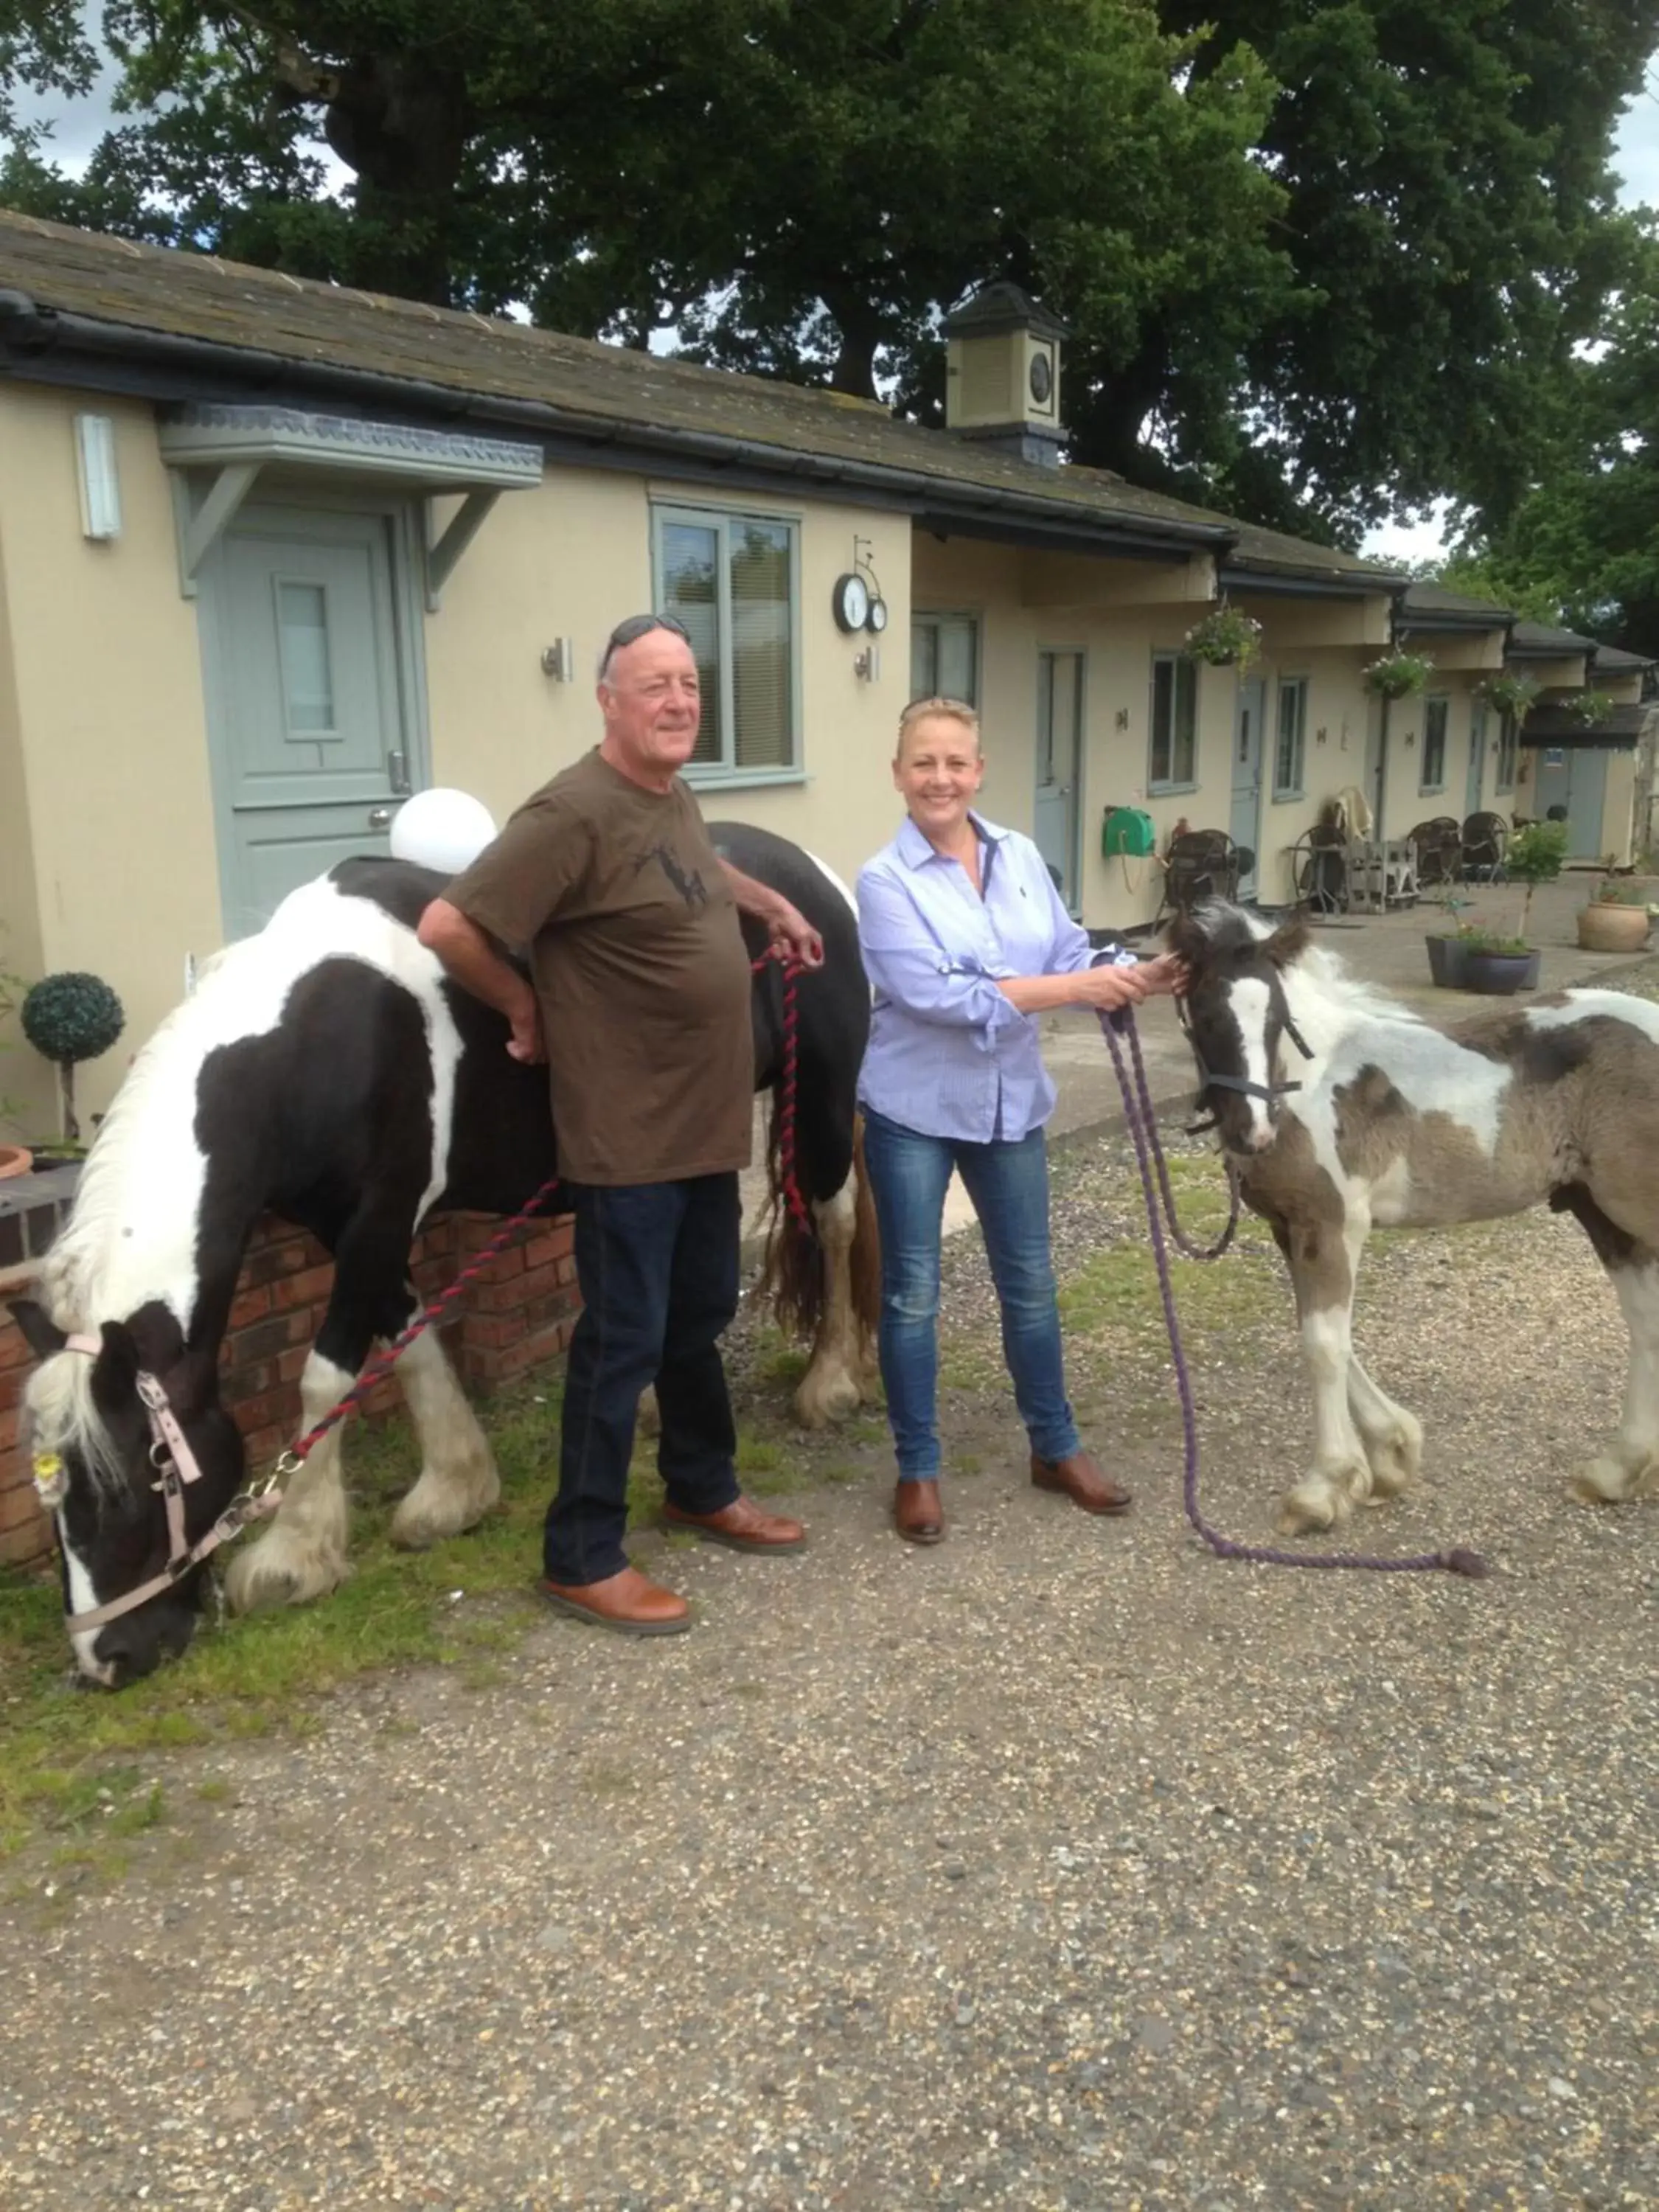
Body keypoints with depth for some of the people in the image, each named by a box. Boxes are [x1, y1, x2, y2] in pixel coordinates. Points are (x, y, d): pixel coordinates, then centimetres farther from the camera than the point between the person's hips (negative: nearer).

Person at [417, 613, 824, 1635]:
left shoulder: (677, 798, 9)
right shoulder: (576, 812, -20)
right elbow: (448, 926, -24)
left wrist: (775, 904, 23)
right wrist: (527, 1007, -12)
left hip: (707, 1123, 9)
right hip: (629, 1135, -9)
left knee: (702, 1315, 21)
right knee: (624, 1340, 0)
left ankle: (704, 1488, 40)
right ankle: (582, 1558, 15)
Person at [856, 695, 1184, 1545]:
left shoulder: (1022, 857, 2)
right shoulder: (886, 880, -13)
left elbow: (1072, 955, 2)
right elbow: (933, 995, -24)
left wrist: (1141, 977, -19)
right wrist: (1072, 988, -26)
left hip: (1009, 1101, 4)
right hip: (914, 1109, -4)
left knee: (1028, 1282, 15)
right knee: (913, 1291, 7)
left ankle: (1055, 1448, 33)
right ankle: (918, 1468, 22)